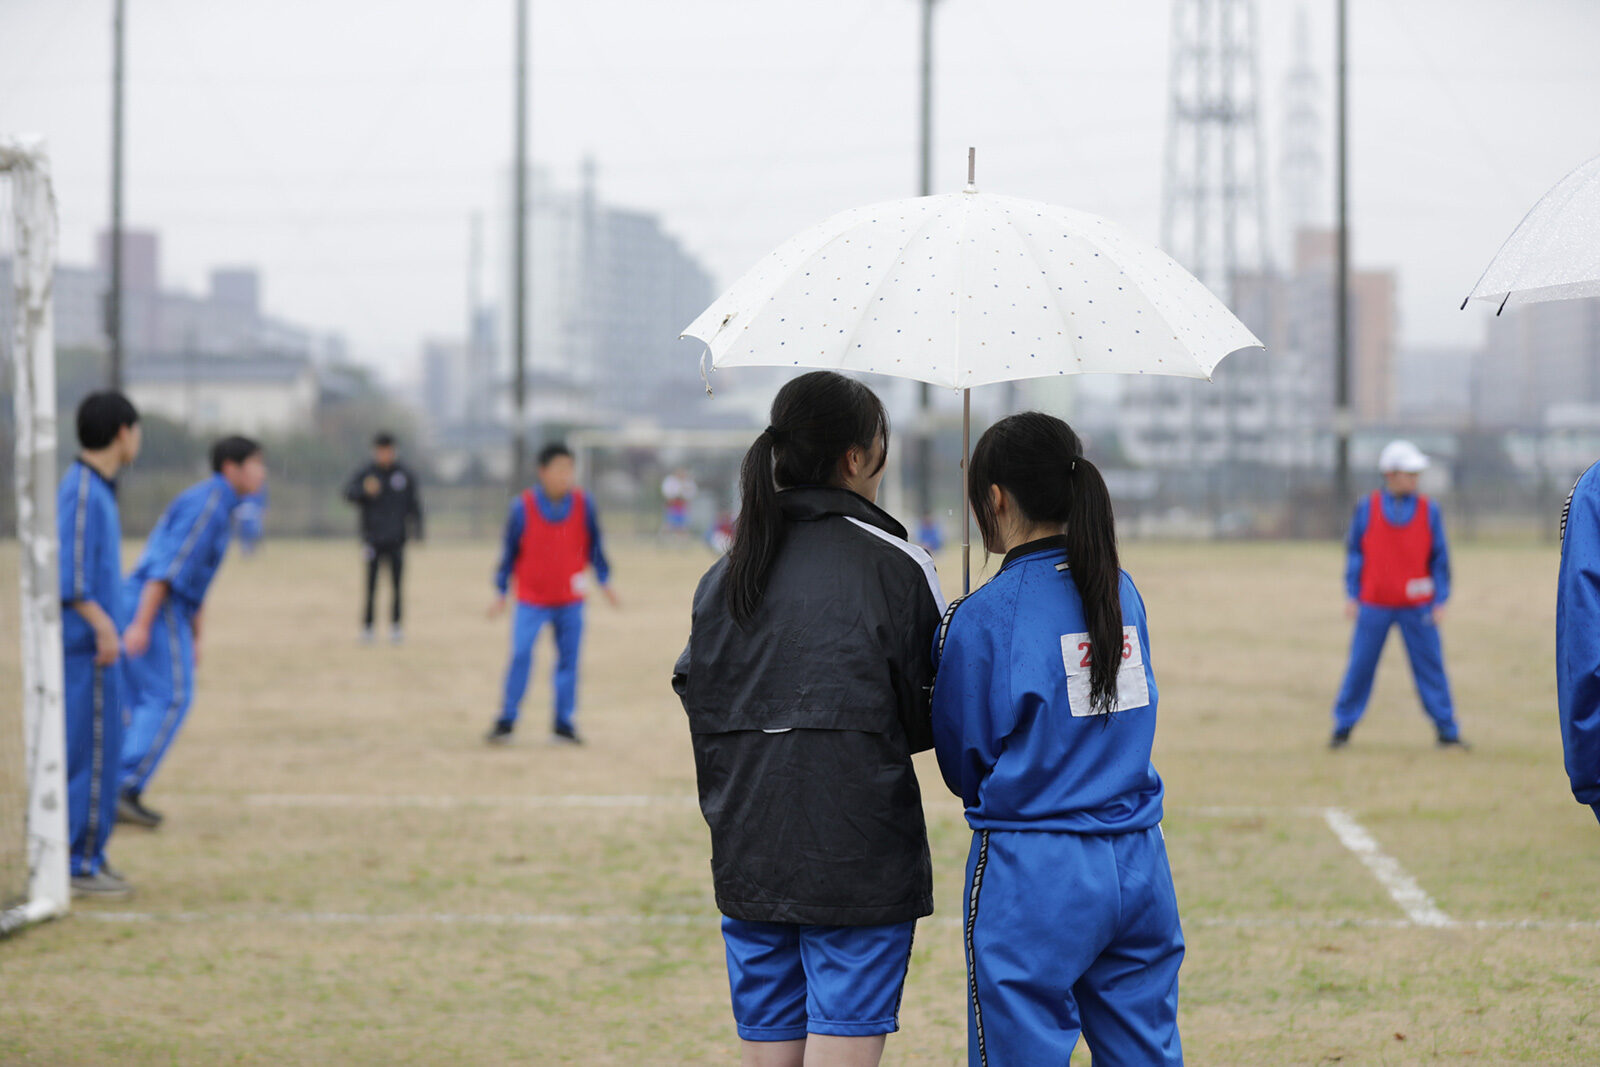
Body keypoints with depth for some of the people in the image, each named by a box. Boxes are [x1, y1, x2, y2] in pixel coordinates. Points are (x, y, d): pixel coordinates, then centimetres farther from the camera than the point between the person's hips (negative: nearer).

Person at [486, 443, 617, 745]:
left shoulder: (583, 504, -5)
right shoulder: (523, 507, -11)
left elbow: (594, 546, 7)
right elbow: (510, 551, -2)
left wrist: (604, 582, 8)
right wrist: (501, 593, 1)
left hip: (570, 601, 2)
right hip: (531, 600, -2)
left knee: (568, 660, 3)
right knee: (521, 657, -10)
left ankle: (564, 725, 13)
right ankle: (505, 722, 0)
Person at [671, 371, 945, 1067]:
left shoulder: (726, 575, 7)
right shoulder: (896, 566, -5)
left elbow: (697, 696, 7)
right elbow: (937, 719, 1)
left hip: (747, 855, 5)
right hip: (860, 854, -4)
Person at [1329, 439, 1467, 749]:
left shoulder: (1429, 511, 0)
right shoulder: (1367, 509, 0)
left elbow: (1440, 558, 4)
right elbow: (1354, 553, 7)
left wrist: (1440, 601, -2)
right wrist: (1353, 596, 3)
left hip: (1417, 607, 0)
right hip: (1374, 605, 0)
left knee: (1430, 666, 1)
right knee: (1360, 666, 3)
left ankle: (1447, 732, 9)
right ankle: (1342, 728, 15)